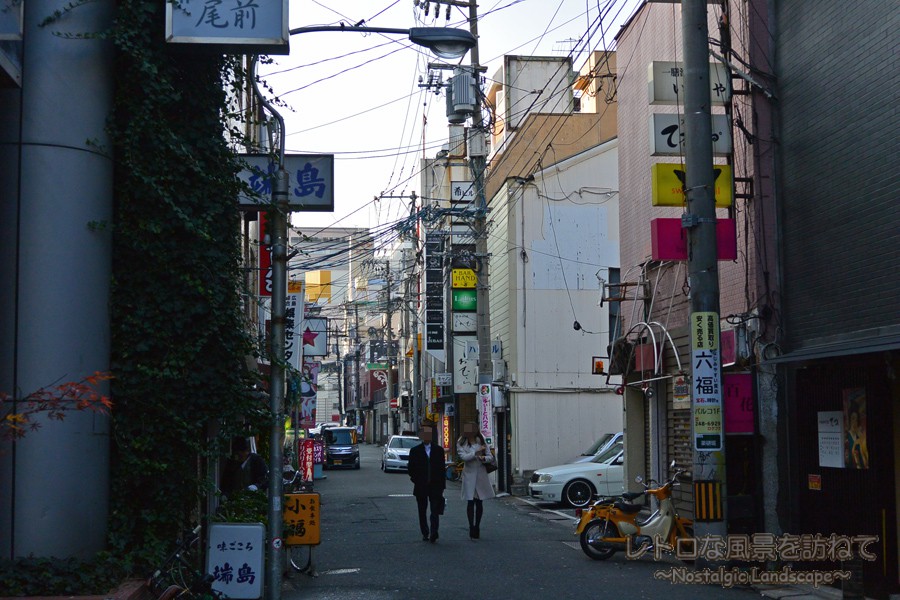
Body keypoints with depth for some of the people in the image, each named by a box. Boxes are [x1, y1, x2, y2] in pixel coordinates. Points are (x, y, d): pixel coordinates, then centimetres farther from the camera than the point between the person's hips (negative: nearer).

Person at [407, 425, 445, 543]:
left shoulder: (439, 450, 6)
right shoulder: (415, 451, 4)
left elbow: (442, 468, 5)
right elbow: (411, 468, 5)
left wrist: (442, 485, 1)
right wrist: (416, 480, -4)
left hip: (435, 486, 0)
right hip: (421, 487, 1)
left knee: (435, 511, -9)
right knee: (422, 511, 9)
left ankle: (433, 533, -14)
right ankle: (425, 533, 19)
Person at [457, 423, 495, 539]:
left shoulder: (481, 442, 6)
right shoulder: (461, 443, 0)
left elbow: (491, 457, 4)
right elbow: (463, 456, -14)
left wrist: (484, 458, -17)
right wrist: (476, 453, -23)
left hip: (481, 474, 2)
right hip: (469, 474, -2)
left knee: (479, 502, 8)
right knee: (470, 502, -7)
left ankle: (477, 527, 18)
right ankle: (471, 528, -4)